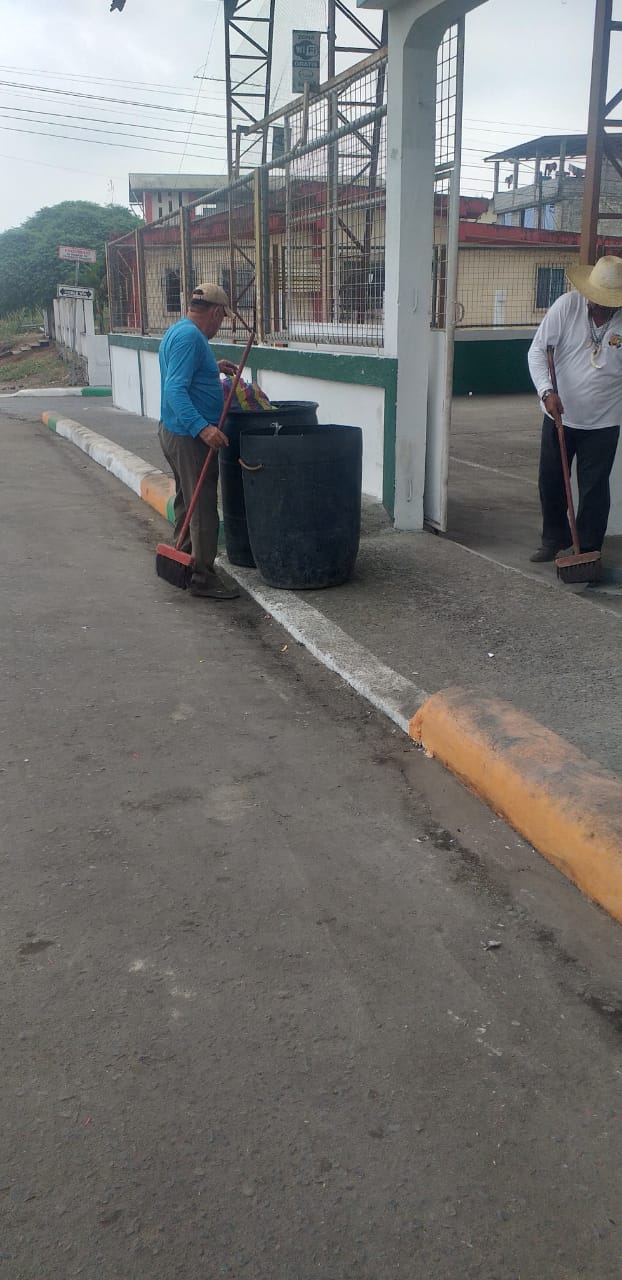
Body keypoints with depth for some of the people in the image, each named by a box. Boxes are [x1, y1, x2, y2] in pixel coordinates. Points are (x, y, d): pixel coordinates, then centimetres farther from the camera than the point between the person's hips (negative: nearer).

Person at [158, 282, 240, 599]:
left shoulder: (178, 330, 14)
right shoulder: (190, 336, -19)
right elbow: (175, 390, -28)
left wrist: (213, 369, 26)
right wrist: (202, 428, -36)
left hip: (174, 431, 11)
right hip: (189, 438, -11)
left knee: (187, 502, 20)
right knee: (203, 509, -6)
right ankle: (203, 578, 0)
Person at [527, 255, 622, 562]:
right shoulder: (567, 305, -12)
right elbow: (538, 350, -10)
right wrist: (546, 391, -23)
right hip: (559, 414, 2)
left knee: (594, 490, 2)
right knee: (550, 482, 14)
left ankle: (588, 552, 16)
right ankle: (555, 539, 36)